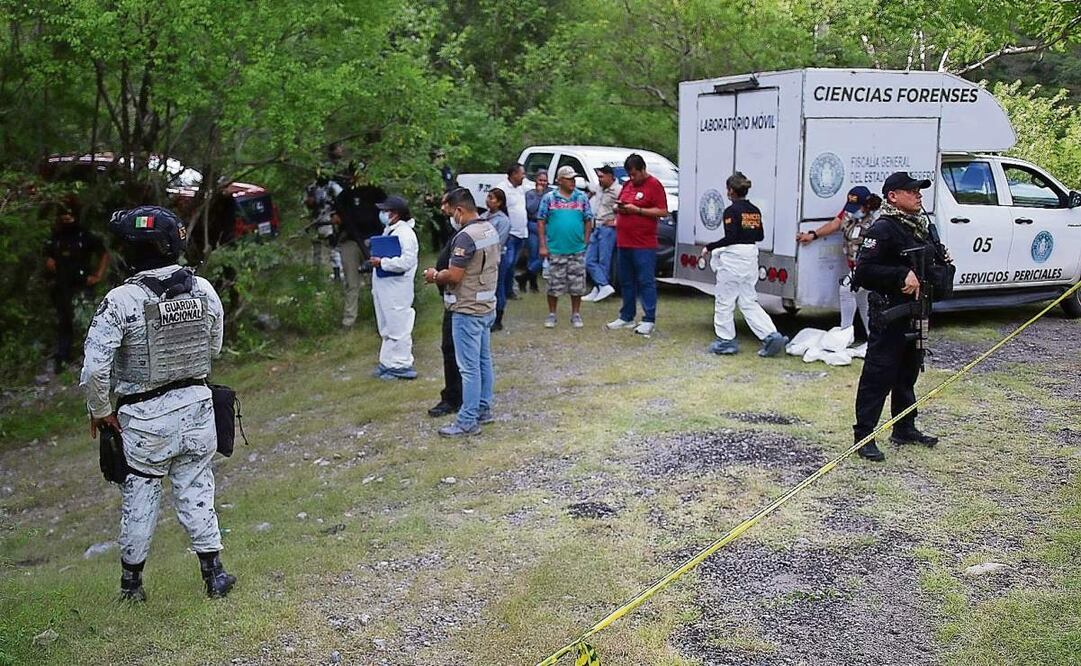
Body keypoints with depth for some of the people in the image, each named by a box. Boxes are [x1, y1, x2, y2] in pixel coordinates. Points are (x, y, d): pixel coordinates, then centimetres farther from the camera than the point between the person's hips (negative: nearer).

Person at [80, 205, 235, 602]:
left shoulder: (122, 301, -20)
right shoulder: (203, 290, -7)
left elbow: (95, 367, -19)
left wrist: (100, 411, -3)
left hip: (145, 415, -3)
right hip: (196, 404, 3)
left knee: (140, 495, 14)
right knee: (196, 489, 14)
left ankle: (131, 579, 28)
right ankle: (213, 573, 19)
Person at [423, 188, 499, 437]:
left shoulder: (465, 237, -22)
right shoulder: (490, 229, 8)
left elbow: (454, 276, -25)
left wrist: (435, 276, -4)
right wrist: (442, 274, 13)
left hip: (468, 310, -10)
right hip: (487, 306, 10)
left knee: (469, 367, -4)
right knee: (483, 360, 18)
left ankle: (467, 421, 1)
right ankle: (483, 409, 28)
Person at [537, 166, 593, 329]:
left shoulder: (582, 197, 4)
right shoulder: (549, 198, 0)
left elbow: (588, 221, 8)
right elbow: (541, 222, 1)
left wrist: (586, 242, 2)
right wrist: (543, 245, -3)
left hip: (577, 250, 2)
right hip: (555, 250, -1)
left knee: (577, 285, 6)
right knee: (555, 285, 4)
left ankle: (575, 315, 19)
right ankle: (551, 315, 17)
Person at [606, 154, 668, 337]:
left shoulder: (654, 185, -6)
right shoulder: (627, 184, 16)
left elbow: (663, 211, -12)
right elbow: (619, 206, 26)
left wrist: (637, 210, -16)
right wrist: (618, 208, 2)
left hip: (644, 245, -8)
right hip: (624, 243, 8)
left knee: (646, 282, -5)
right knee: (626, 282, 13)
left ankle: (649, 320, -3)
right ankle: (626, 317, 23)